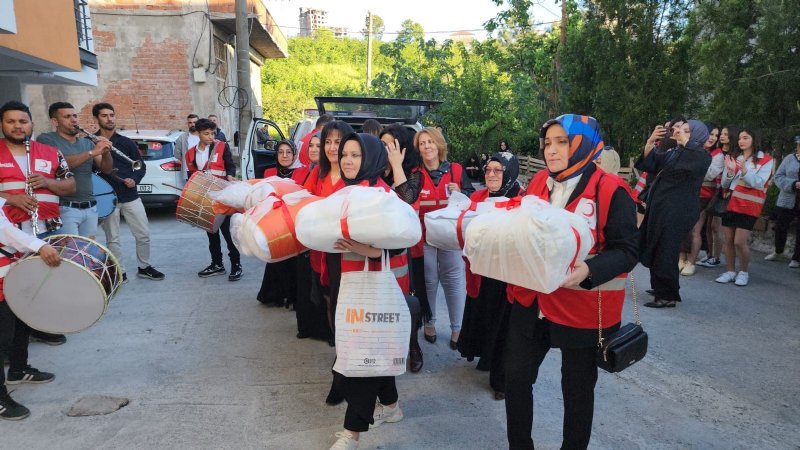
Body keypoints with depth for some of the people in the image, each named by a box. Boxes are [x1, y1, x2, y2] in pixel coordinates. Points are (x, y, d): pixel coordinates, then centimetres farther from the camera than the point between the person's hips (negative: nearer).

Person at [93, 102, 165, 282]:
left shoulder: (127, 142, 7)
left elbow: (141, 166, 12)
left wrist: (134, 179, -5)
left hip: (130, 196, 3)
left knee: (143, 234, 6)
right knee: (112, 239, 5)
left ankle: (144, 267, 23)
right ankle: (120, 273, 17)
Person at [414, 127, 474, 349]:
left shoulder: (456, 170, 1)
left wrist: (460, 194, -15)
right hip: (424, 235, 0)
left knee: (454, 280, 3)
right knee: (428, 280, 9)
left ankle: (457, 328, 13)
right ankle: (429, 322, 26)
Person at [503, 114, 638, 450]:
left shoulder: (611, 190, -11)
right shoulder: (538, 183, 5)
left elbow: (627, 250, -14)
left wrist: (589, 270, -31)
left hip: (582, 308, -4)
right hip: (530, 300, 5)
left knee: (577, 388, 15)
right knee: (516, 378, 11)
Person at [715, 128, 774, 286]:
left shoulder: (765, 160, 0)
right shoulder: (734, 158, 13)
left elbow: (758, 183, -12)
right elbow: (725, 184, 9)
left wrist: (744, 170, -27)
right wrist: (730, 171, -10)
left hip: (749, 206, -5)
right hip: (730, 203, 5)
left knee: (740, 242, -9)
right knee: (728, 240, 4)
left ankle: (744, 272, 9)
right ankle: (730, 272, 14)